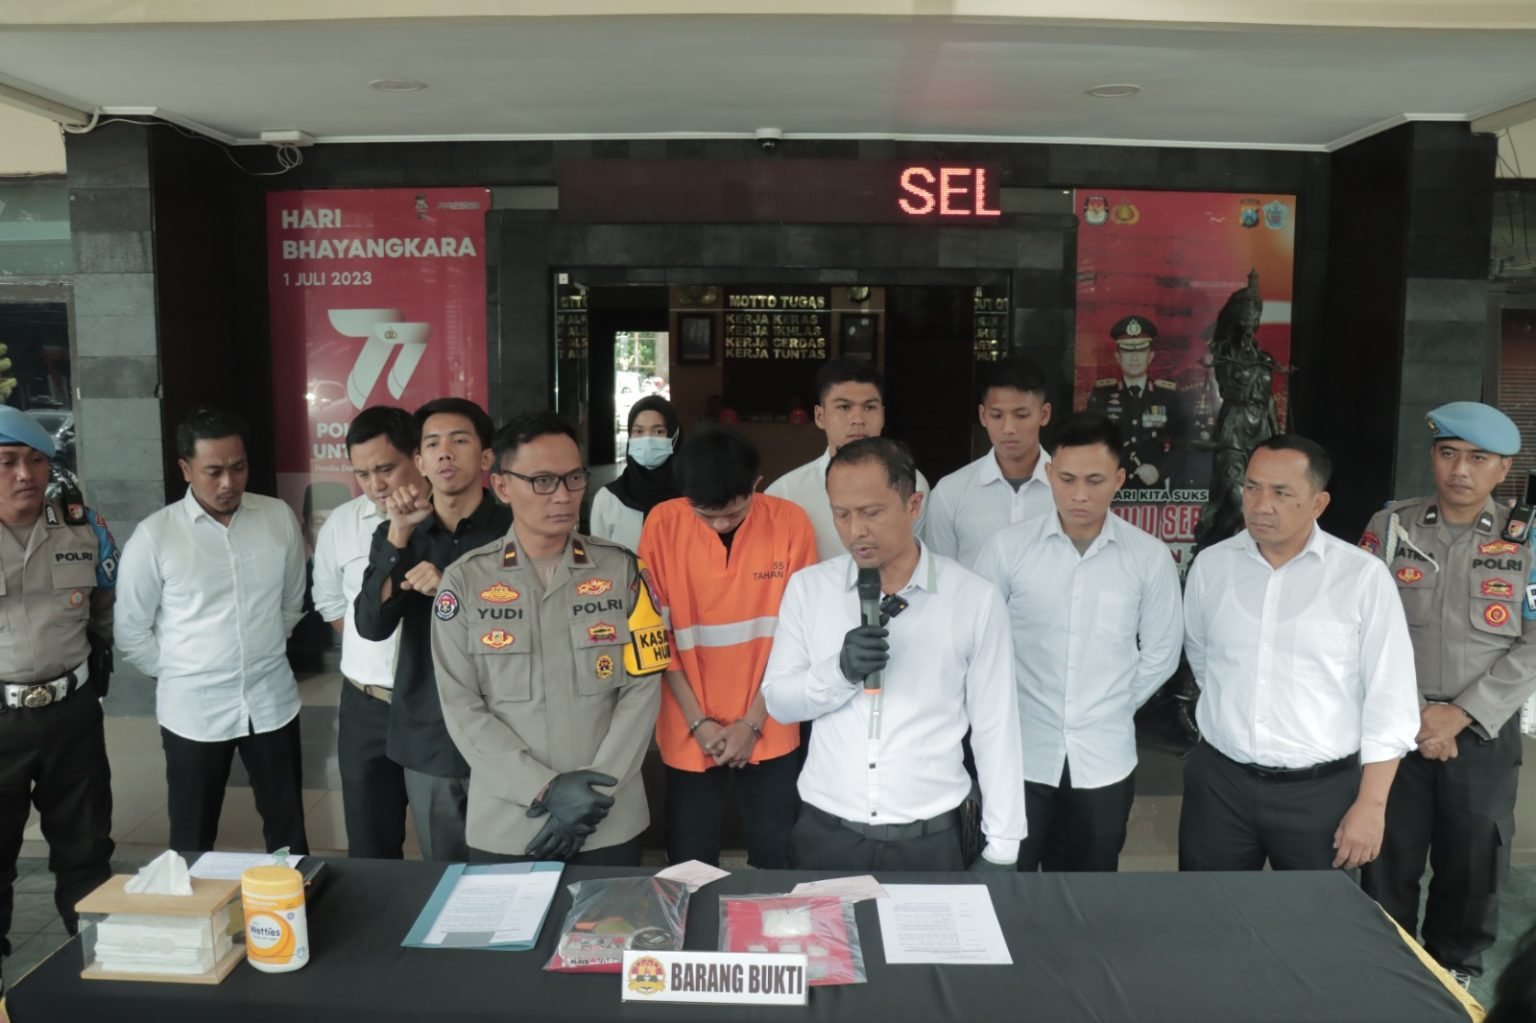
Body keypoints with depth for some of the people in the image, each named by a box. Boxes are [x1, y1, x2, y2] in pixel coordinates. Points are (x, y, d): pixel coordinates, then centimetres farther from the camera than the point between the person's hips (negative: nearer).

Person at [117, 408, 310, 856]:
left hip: (272, 701, 2)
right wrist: (179, 673, 1)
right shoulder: (154, 535, -10)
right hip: (193, 710, -2)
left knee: (288, 832, 14)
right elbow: (131, 633, -2)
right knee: (193, 842, 12)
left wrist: (261, 651, 11)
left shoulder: (279, 518, -3)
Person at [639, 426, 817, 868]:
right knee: (690, 865, 12)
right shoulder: (663, 525, -10)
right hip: (688, 735, 0)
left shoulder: (791, 523, -10)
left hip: (769, 734, 0)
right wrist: (697, 721, -8)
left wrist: (753, 722, -7)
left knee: (775, 862, 12)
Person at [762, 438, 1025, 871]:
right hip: (825, 832, 2)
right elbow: (777, 700, 1)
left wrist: (1001, 848, 0)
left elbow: (995, 728, -2)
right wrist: (840, 672, -18)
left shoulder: (975, 598, -7)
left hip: (929, 838, -1)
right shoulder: (807, 587, -2)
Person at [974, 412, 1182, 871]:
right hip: (1019, 754, -1)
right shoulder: (1007, 547, -8)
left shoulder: (1150, 557, -4)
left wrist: (1113, 709, 7)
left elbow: (1161, 652, 7)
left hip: (1105, 759, 1)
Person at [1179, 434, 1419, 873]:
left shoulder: (1363, 577, -9)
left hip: (1322, 792, -2)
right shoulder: (1210, 565, 0)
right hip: (1219, 783, 2)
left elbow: (1388, 701, -7)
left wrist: (1370, 805, -8)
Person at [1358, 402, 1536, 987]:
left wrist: (1461, 715, -13)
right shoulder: (1389, 527, -1)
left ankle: (1453, 970, 37)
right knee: (1389, 862, 10)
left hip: (1484, 733, 0)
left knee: (1474, 864, 13)